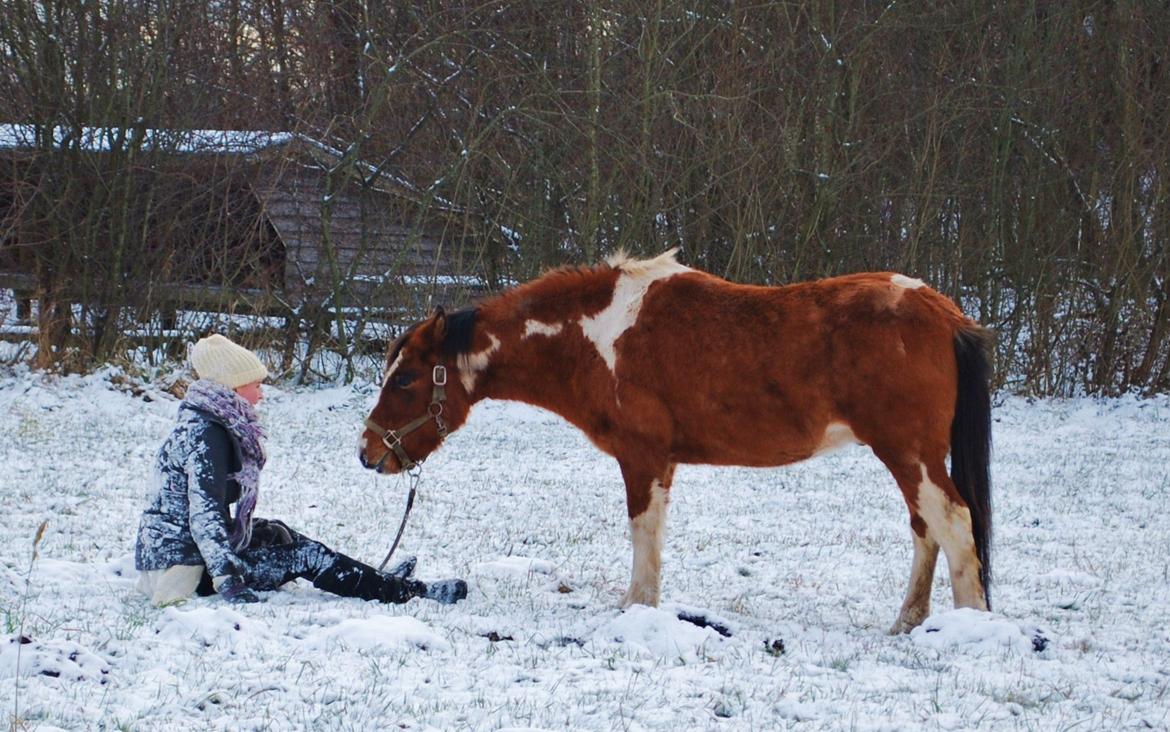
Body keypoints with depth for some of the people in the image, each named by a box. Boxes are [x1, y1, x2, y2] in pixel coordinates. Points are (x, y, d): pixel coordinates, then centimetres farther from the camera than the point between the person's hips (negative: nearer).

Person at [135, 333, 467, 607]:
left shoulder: (199, 423, 12)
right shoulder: (208, 435, -20)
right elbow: (204, 512, -30)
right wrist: (227, 578, -37)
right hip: (187, 567, -11)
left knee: (277, 533, 22)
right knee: (304, 556, -7)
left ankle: (383, 582, 26)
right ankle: (410, 591, -1)